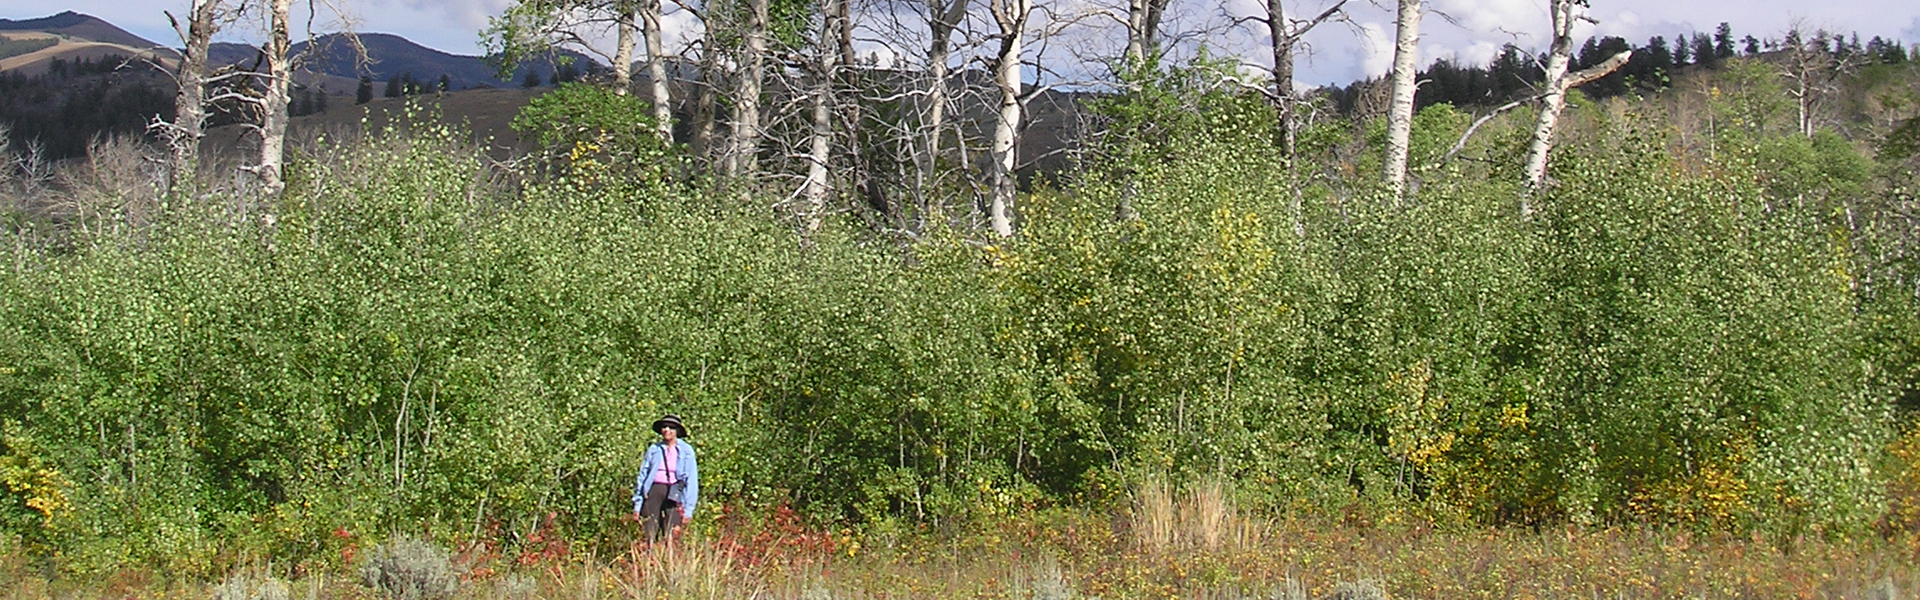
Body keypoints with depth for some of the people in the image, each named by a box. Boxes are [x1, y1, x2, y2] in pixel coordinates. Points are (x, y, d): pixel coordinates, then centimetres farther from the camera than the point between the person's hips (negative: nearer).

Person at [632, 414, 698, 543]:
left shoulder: (686, 451, 5)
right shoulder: (654, 449, 11)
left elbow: (691, 480, 5)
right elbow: (642, 475, 13)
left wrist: (688, 509, -1)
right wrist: (637, 504, 9)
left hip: (674, 494, -2)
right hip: (654, 492, 2)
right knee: (650, 536, -4)